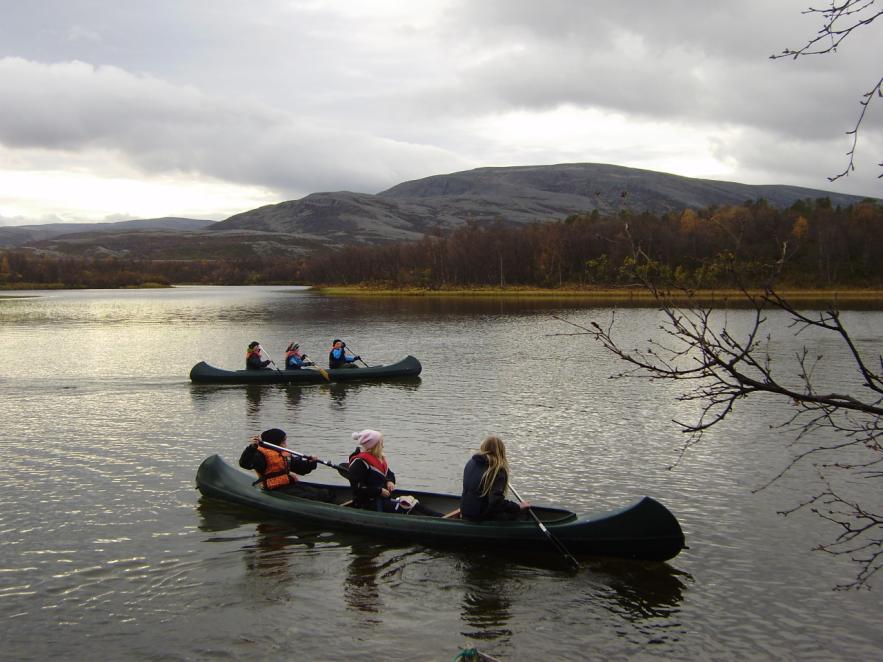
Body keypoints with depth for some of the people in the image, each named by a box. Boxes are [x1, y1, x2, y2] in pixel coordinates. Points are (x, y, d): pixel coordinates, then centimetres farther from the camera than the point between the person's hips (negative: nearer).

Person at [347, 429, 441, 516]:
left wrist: (390, 481, 4)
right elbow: (358, 487, -21)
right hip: (369, 503, -9)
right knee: (405, 507, -22)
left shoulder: (379, 459, 14)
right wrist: (379, 491, -19)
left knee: (411, 501, -11)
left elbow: (390, 474, 28)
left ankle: (439, 517, -22)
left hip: (384, 497, 9)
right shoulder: (358, 463, -16)